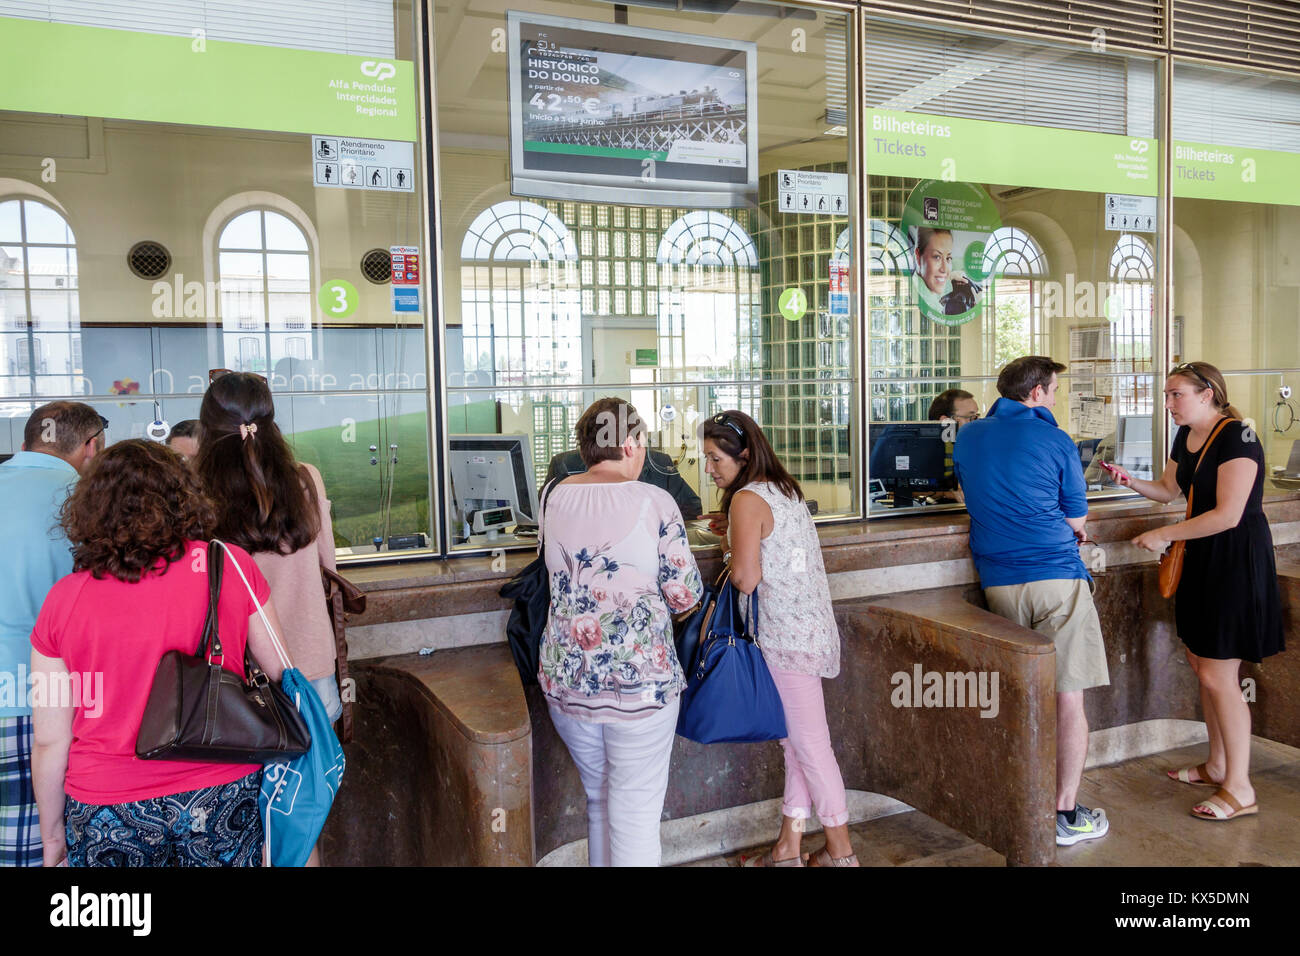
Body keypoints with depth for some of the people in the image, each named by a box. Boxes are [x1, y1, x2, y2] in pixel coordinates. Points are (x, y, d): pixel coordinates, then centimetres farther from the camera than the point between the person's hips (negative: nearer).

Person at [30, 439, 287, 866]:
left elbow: (50, 744, -3)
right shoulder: (231, 565, -9)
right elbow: (280, 671, -2)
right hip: (223, 795, 0)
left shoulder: (64, 599, -8)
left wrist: (53, 836, 10)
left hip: (109, 815, 0)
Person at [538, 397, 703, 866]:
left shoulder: (557, 497, 3)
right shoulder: (653, 502, -11)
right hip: (638, 680, -5)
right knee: (635, 816, 7)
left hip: (565, 678, 5)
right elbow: (685, 594, -9)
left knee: (599, 801, 22)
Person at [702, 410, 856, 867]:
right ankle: (789, 846, 23)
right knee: (798, 739, 14)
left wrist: (728, 548, -3)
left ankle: (840, 851, 16)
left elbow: (746, 579, -20)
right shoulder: (787, 489, 11)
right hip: (812, 628, 10)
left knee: (808, 743, 3)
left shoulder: (747, 499, -16)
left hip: (788, 637, -9)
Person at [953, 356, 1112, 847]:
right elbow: (1077, 520, 3)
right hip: (1056, 577, -5)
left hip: (998, 583, 5)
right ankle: (1066, 814, 9)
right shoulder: (1056, 442, -4)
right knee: (1068, 698, 4)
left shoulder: (967, 438, 9)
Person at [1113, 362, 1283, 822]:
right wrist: (1130, 480, 4)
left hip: (1236, 562, -9)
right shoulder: (1186, 438, 8)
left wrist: (1164, 535, -19)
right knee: (1201, 661, 15)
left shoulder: (1236, 438, -18)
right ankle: (1217, 765, 30)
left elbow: (1228, 514, -24)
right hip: (1202, 558, 9)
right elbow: (1168, 489, 23)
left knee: (1217, 674, -5)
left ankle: (1239, 789, 7)